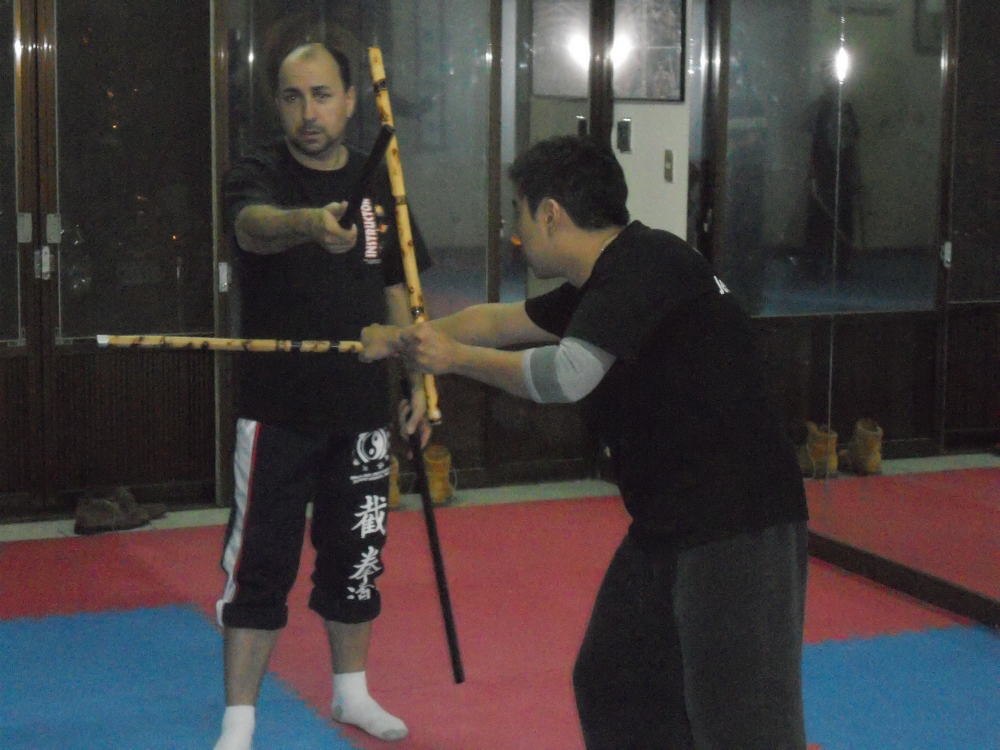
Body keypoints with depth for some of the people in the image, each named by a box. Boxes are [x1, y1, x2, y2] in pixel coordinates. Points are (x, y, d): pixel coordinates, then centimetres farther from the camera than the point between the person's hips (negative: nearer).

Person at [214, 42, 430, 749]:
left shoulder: (378, 184, 5)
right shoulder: (259, 175, -9)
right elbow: (254, 224, -34)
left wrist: (419, 378, 6)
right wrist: (311, 223, -56)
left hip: (362, 405, 4)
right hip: (277, 409, -4)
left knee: (357, 557, 15)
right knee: (260, 565, -2)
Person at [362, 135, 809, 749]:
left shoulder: (646, 265, -17)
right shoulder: (607, 281, 14)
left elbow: (566, 375, -28)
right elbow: (501, 320, 27)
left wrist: (454, 356, -14)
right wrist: (402, 338, 33)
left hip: (737, 527, -11)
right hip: (667, 525, 11)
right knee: (611, 686, 22)